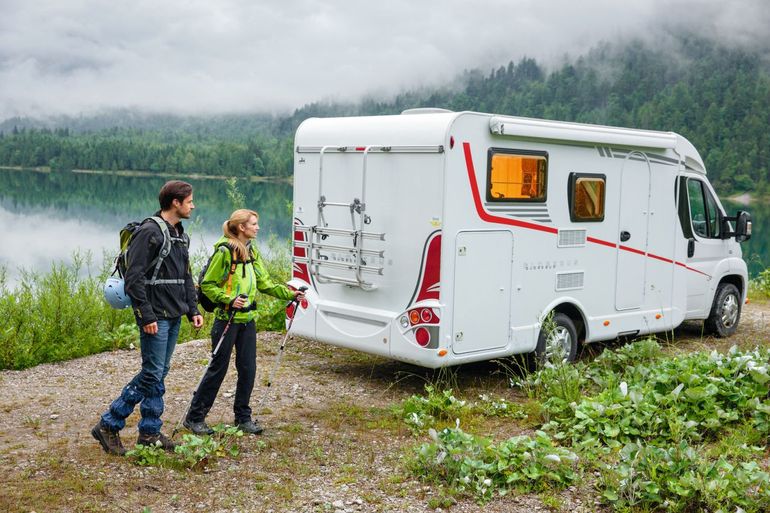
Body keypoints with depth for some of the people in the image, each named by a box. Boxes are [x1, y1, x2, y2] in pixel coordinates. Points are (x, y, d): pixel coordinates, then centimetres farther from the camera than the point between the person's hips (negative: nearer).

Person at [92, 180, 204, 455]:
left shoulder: (180, 234, 16)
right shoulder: (149, 232, -13)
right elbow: (134, 278, -18)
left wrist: (193, 310, 14)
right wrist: (146, 316, -21)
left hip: (174, 317, 9)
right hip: (156, 316, -9)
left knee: (159, 373, 12)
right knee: (152, 374, -8)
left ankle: (150, 432, 19)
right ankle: (108, 425, 2)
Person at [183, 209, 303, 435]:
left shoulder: (252, 251, 10)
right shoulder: (224, 251, -13)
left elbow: (264, 282, 14)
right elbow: (207, 285, -11)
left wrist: (290, 293, 5)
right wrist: (229, 299, -22)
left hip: (247, 318, 7)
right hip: (227, 318, -7)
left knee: (248, 369, 7)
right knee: (218, 368, 0)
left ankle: (243, 417, 20)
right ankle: (194, 417, 13)